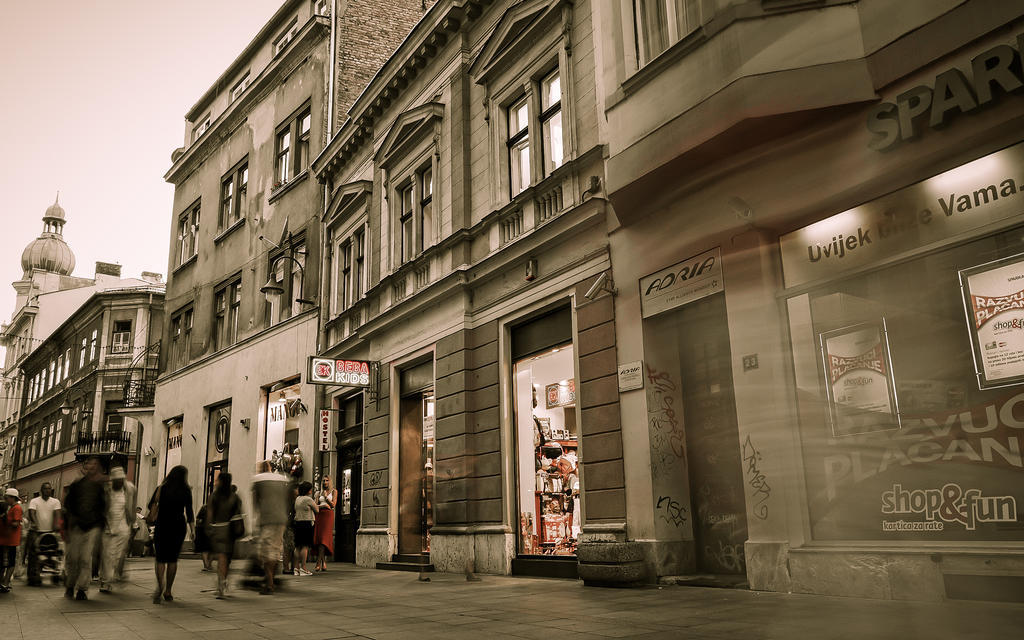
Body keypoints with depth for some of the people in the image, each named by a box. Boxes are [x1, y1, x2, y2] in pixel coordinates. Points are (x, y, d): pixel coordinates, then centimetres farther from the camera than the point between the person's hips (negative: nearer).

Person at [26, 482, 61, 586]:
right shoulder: (34, 501, 3)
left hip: (50, 531, 2)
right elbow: (31, 512, -13)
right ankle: (34, 578, -3)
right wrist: (34, 523, -33)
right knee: (34, 554, -5)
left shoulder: (55, 501, 9)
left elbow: (56, 514, -4)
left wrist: (55, 526, -21)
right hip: (35, 531, -2)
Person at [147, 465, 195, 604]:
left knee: (160, 559, 3)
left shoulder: (161, 489, 0)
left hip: (162, 526, 0)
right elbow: (189, 512, -4)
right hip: (178, 527, 0)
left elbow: (150, 506, 1)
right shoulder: (186, 491, -2)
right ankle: (168, 591, 13)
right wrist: (192, 530, 0)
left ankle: (160, 586, -19)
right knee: (173, 559, 10)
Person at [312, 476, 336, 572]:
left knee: (324, 538, -16)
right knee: (318, 538, -4)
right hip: (319, 515, 4)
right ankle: (323, 563, 4)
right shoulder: (320, 493, 19)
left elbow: (333, 505, 1)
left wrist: (326, 496, -4)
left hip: (328, 515, -4)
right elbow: (315, 505, 9)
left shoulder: (334, 491, 10)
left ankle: (318, 563, -18)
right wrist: (323, 505, -9)